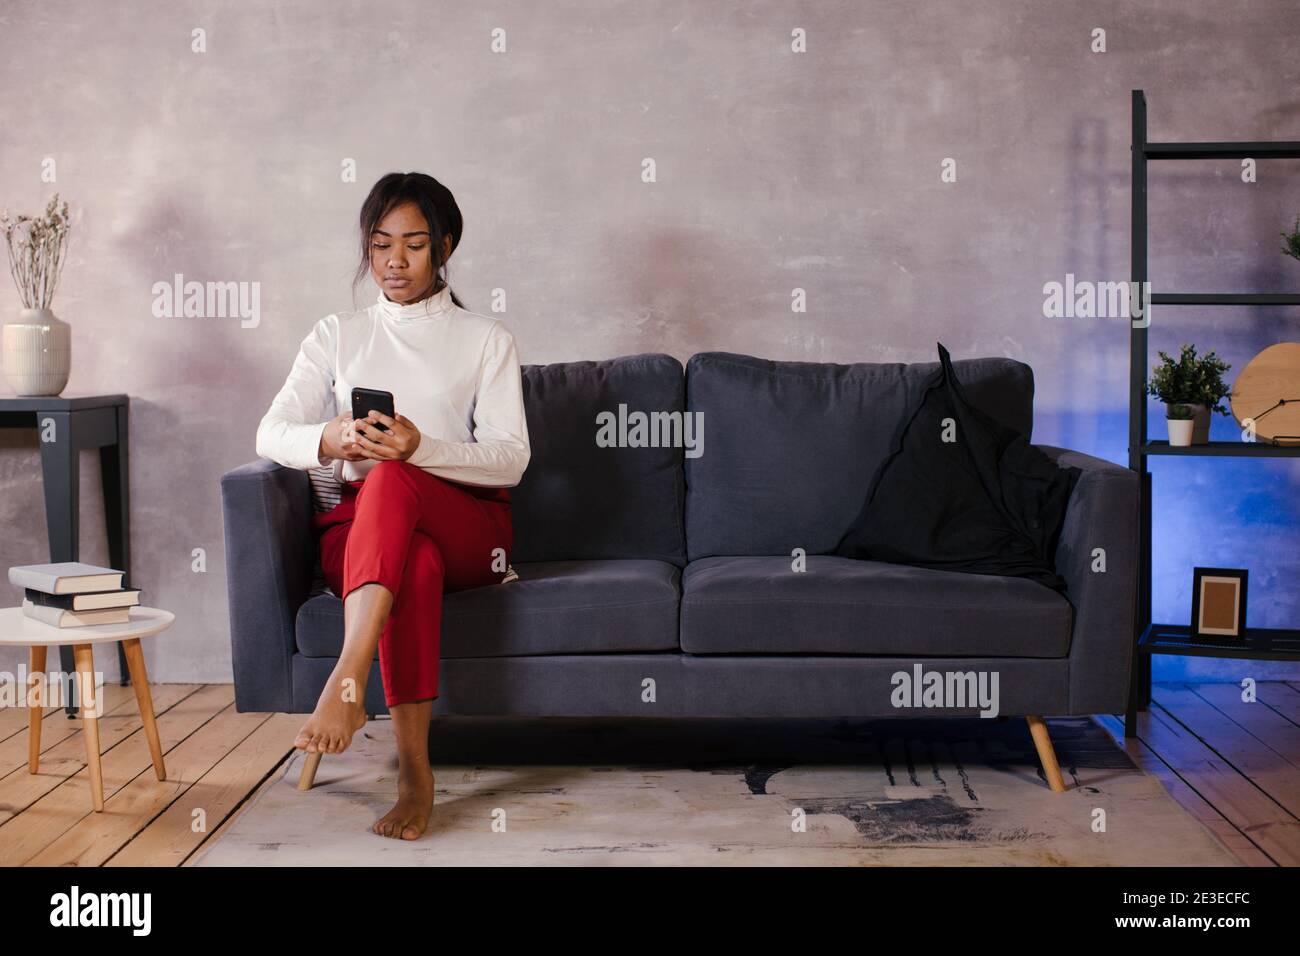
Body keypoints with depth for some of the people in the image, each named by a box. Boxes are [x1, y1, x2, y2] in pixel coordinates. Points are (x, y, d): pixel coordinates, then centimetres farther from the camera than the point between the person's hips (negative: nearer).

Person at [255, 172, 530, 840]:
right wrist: (330, 440, -20)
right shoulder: (337, 336, 18)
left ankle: (346, 683, -51)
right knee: (415, 562, -38)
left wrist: (420, 446, -22)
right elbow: (271, 435, 5)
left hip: (467, 527, -1)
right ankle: (414, 771, -41)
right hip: (356, 528, 1)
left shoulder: (484, 339, 13)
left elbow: (511, 458, -2)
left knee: (391, 481, -37)